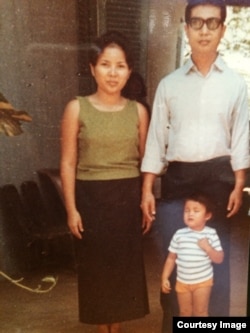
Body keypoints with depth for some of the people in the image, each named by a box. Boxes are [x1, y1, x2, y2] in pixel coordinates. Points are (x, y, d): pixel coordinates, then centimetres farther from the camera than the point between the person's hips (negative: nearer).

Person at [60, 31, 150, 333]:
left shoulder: (138, 111, 2)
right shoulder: (76, 108, -5)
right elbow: (68, 163, -5)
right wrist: (71, 208, -8)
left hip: (128, 197, 2)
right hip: (91, 197, -2)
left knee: (126, 264, 11)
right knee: (96, 265, 9)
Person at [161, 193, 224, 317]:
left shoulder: (210, 234, -12)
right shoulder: (179, 234, -8)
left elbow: (219, 259, -9)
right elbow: (171, 258, 1)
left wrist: (208, 248, -26)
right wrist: (165, 278, -1)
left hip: (203, 281, -2)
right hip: (182, 281, 2)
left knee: (200, 313, 9)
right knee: (184, 313, 16)